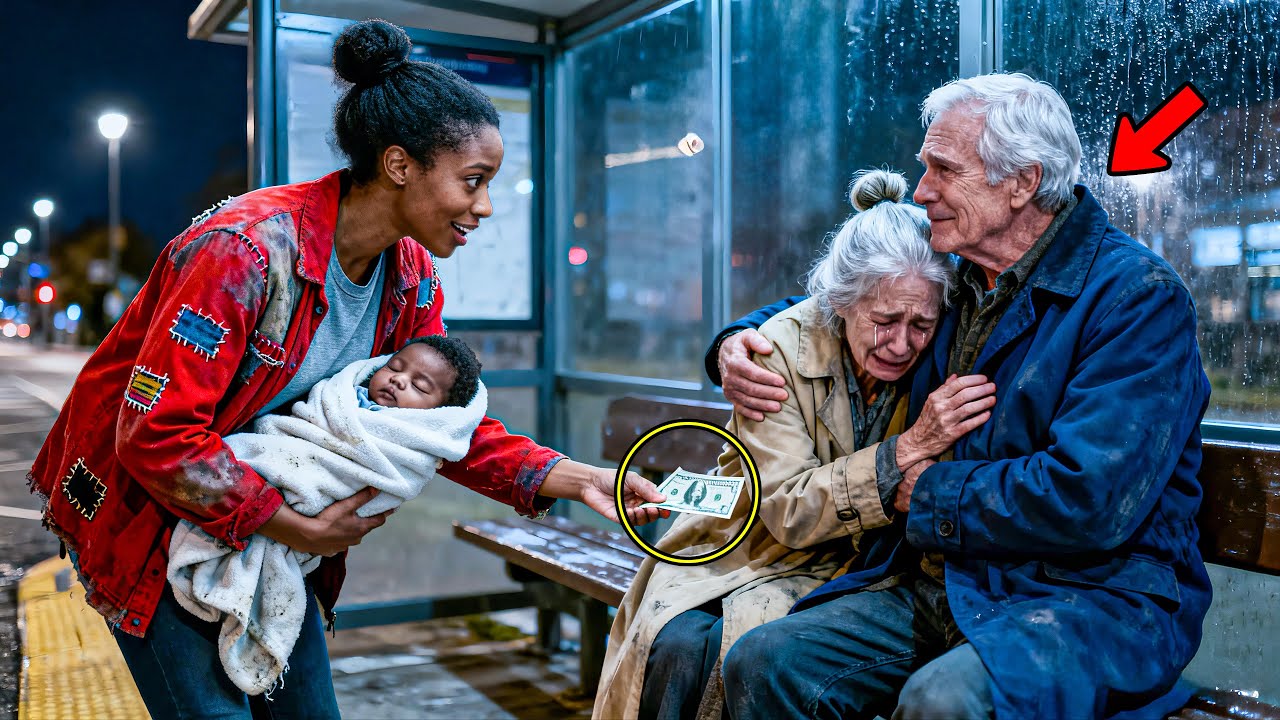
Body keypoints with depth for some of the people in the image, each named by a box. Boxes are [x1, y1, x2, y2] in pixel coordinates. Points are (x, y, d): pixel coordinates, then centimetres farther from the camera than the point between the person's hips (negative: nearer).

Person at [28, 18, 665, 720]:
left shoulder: (413, 278, -6)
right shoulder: (250, 247, -31)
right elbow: (157, 436, -30)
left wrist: (574, 478, -15)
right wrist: (299, 529, -24)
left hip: (270, 518, 7)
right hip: (146, 510, -6)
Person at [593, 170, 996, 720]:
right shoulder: (783, 348, -16)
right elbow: (788, 509, -20)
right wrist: (912, 447, -30)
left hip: (850, 567, 0)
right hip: (750, 548, 0)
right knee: (679, 645, -27)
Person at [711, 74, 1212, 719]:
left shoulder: (1138, 295, -11)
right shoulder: (956, 282, 12)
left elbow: (1090, 501, -22)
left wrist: (928, 490, -9)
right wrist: (739, 341, 8)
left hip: (1096, 593, -6)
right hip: (937, 586, 7)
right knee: (760, 665, -12)